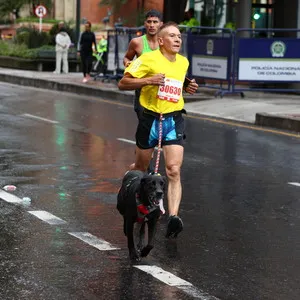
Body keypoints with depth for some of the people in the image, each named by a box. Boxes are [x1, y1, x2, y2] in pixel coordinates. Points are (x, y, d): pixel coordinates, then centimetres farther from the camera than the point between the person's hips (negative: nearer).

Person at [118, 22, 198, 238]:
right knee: (140, 168, 14)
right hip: (150, 118, -2)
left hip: (174, 120, 2)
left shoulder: (183, 62, 10)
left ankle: (174, 216, -24)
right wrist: (149, 80, -22)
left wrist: (188, 87, 9)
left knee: (174, 171, -14)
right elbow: (122, 83, -9)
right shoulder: (148, 59, -8)